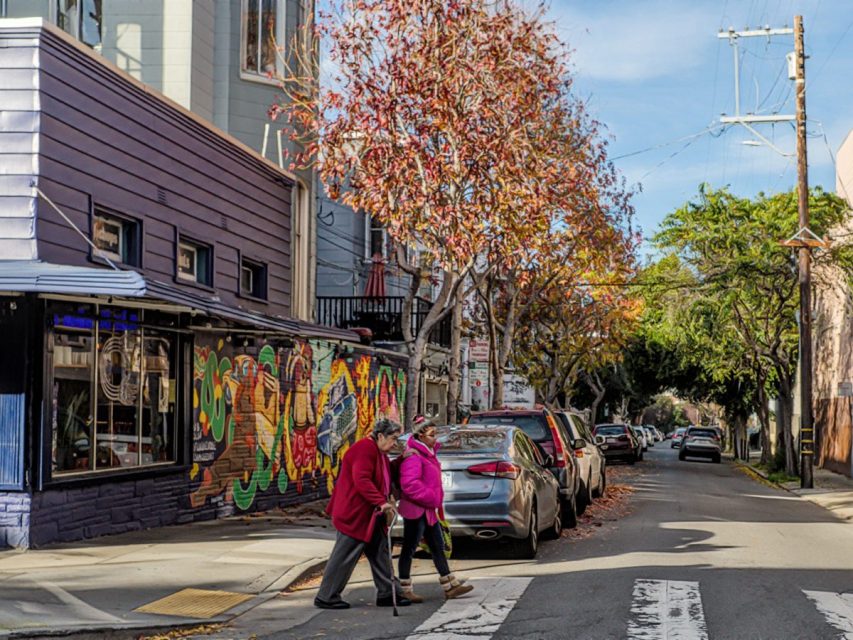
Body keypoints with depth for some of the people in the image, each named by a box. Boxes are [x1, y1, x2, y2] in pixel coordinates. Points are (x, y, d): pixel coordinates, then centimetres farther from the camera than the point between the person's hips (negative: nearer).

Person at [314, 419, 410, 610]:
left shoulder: (379, 453, 16)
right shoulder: (365, 449, -18)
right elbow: (361, 480, -27)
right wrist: (382, 502, -30)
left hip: (370, 515, 11)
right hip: (354, 513, -11)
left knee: (380, 553, 11)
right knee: (344, 556, -3)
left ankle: (387, 594, 16)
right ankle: (326, 597, 6)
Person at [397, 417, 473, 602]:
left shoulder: (428, 453, 13)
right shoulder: (413, 456, -19)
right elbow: (409, 484, -28)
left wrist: (435, 499, 14)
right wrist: (431, 498, -21)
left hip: (428, 509, 10)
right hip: (415, 510, -10)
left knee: (438, 547, 12)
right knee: (409, 549, 0)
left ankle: (450, 586, 17)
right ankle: (405, 590, 7)